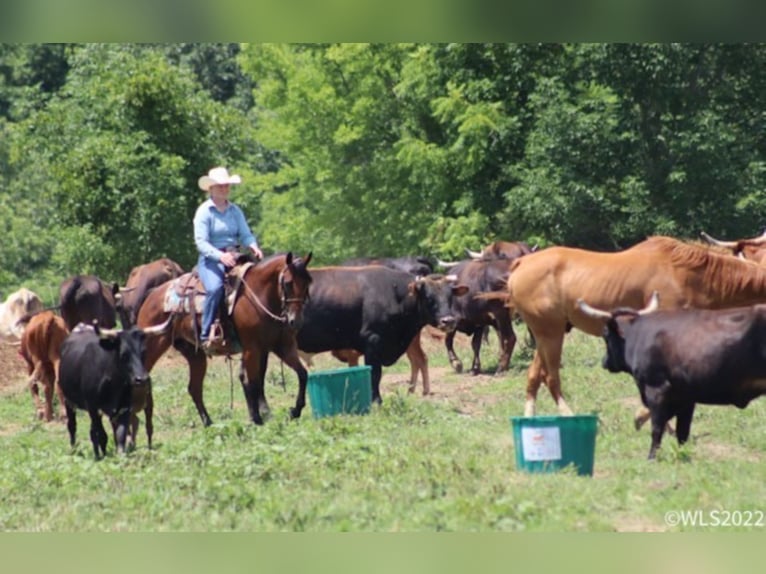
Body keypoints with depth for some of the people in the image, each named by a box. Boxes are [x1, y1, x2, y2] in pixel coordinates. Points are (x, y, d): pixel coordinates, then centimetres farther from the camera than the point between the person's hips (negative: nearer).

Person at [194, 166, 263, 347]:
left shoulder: (235, 210, 14)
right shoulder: (204, 211, -2)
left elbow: (245, 234, 9)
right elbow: (201, 242, -10)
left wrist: (253, 246, -15)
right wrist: (220, 256, -26)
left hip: (233, 257, 5)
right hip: (210, 260, -5)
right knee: (215, 287, -34)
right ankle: (206, 334, -27)